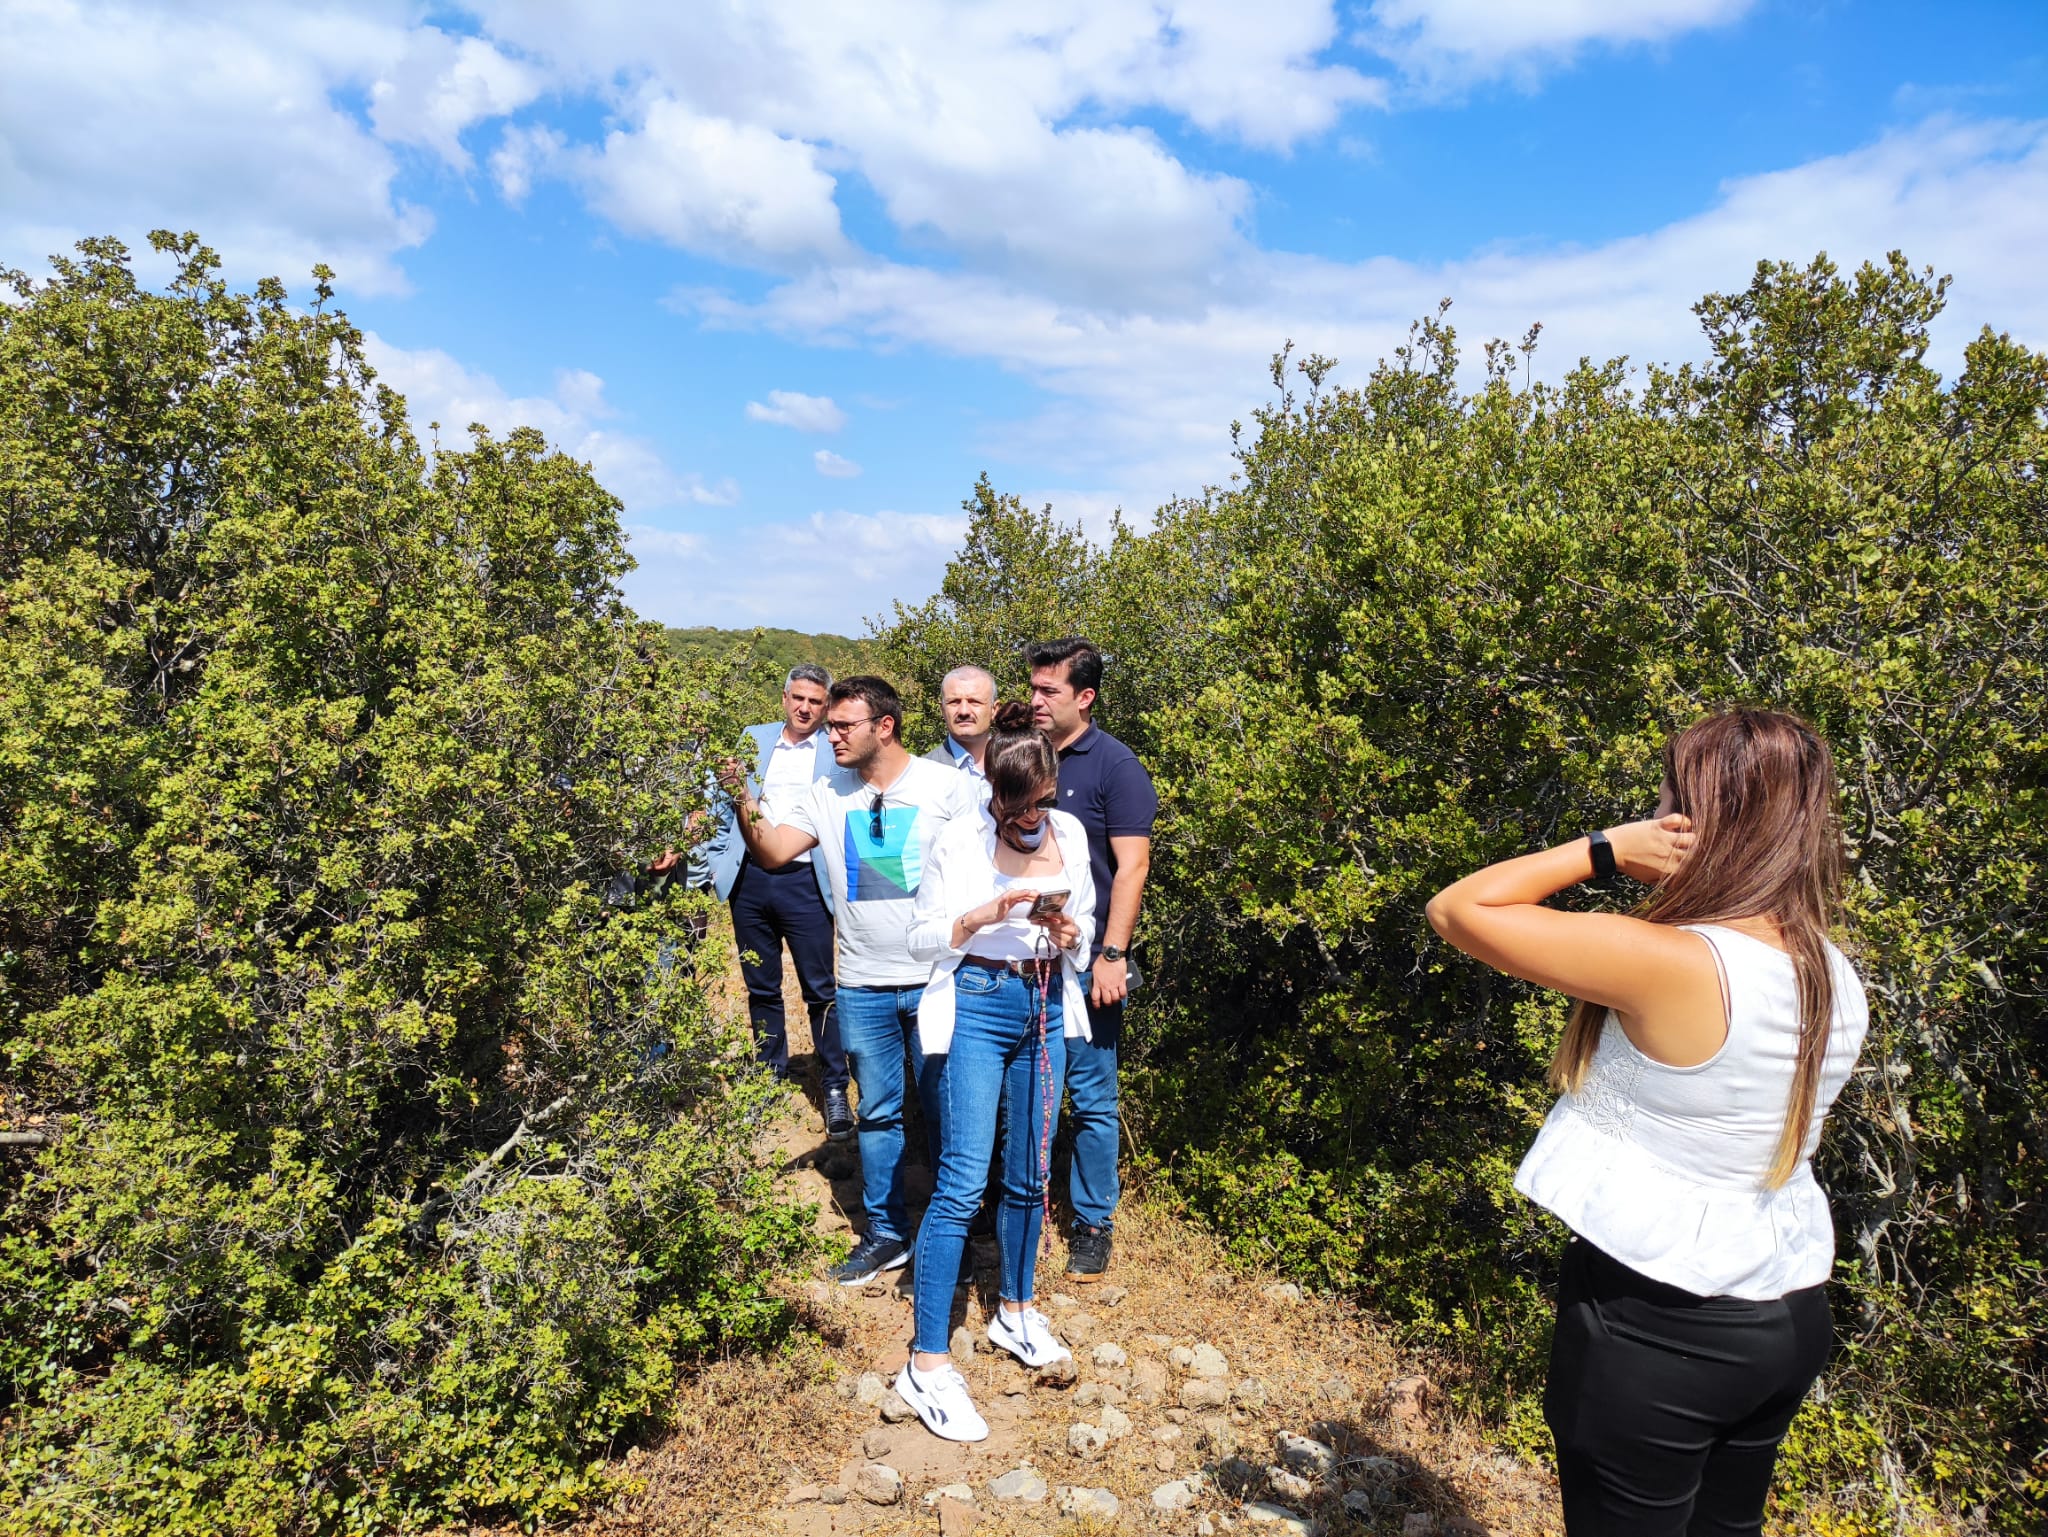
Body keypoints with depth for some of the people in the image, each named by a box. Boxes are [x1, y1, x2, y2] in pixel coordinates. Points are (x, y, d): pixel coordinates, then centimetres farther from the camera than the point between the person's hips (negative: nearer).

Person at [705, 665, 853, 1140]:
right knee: (760, 988, 14)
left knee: (821, 990, -2)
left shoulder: (837, 752, 2)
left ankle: (835, 1089, 9)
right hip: (748, 878, 3)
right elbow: (726, 804, 14)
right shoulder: (753, 740, 11)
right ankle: (770, 1074, 31)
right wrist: (717, 861, 5)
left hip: (804, 882, -3)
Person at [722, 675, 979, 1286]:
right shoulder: (828, 793, 3)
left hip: (936, 979, -3)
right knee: (877, 1113, 14)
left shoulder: (945, 787, -6)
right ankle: (886, 1232, 29)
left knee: (945, 1110, 8)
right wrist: (744, 801, -21)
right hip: (862, 984, 3)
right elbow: (772, 852, -5)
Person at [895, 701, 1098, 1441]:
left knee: (1029, 1174, 15)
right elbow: (922, 937, -5)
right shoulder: (959, 841, -9)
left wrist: (1070, 931, -9)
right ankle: (927, 1364, 0)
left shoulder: (1070, 834, 4)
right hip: (978, 1005, -5)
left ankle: (1015, 1311, 36)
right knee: (963, 1181, -9)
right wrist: (985, 916, -21)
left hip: (1048, 1006, 5)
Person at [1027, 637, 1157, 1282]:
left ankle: (1093, 1222, 19)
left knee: (1092, 1098, 4)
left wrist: (1112, 955, -17)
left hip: (1084, 961, -5)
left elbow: (1131, 867, -11)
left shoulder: (1114, 765, -7)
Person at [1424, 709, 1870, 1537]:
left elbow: (1457, 909, -22)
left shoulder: (1668, 965, -28)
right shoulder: (1837, 980, -4)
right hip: (1790, 1319, 7)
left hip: (1653, 1326, -7)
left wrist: (1605, 848, -17)